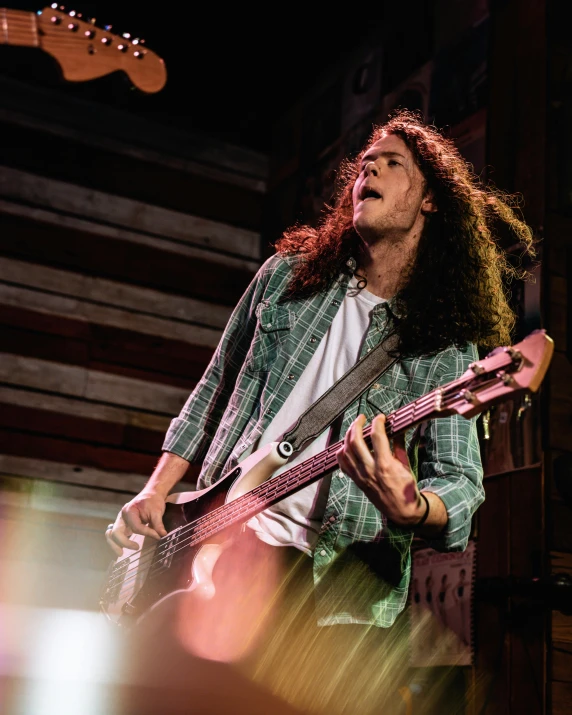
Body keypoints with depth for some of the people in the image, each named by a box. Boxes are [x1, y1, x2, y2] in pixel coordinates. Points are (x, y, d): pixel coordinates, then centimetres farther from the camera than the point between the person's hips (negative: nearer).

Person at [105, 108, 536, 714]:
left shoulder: (447, 344, 4)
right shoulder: (288, 275, 13)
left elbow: (460, 482, -6)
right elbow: (213, 393, 20)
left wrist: (410, 507, -31)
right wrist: (155, 492, 9)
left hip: (341, 572, -1)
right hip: (226, 529, 2)